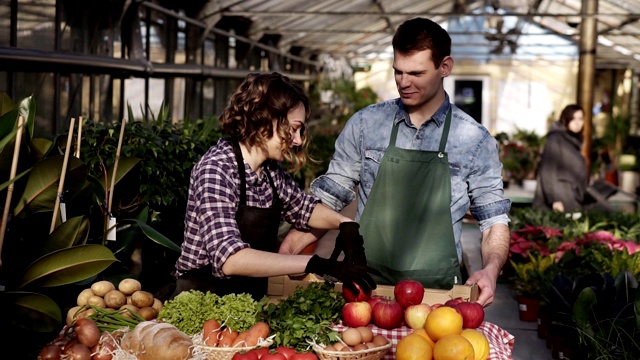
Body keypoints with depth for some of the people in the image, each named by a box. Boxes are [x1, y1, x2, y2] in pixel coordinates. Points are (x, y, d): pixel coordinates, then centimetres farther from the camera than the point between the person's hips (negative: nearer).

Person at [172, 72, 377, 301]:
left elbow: (302, 207, 23)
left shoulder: (270, 168, 4)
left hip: (247, 303, 7)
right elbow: (230, 259, -30)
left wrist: (345, 224, 3)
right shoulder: (217, 169, -18)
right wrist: (316, 264, -32)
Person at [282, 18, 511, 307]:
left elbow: (494, 218, 7)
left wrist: (491, 269, -11)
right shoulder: (364, 124, 5)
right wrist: (294, 242, -6)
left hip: (437, 291, 0)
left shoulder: (476, 140, 2)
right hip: (365, 285, 1)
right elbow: (329, 196, 9)